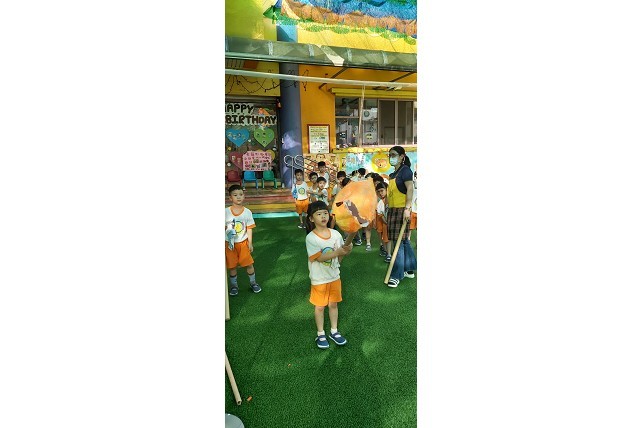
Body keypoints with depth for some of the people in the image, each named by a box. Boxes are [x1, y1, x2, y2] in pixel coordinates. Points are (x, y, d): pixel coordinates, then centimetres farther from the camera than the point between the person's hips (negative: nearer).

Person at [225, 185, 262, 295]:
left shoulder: (247, 212, -8)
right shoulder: (226, 212, -9)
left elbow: (249, 228, -3)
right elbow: (224, 228, -2)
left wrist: (250, 243, -4)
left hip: (243, 242, 0)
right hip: (229, 243, 0)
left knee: (249, 264, 5)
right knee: (232, 266, 11)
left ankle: (253, 283, 28)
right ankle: (234, 285, 31)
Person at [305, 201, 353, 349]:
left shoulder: (335, 234, -6)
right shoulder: (311, 237, -18)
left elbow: (339, 258, -3)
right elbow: (319, 257, -25)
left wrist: (345, 251, -24)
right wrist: (338, 252, -33)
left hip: (334, 276, 4)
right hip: (319, 279, -4)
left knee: (333, 304, 18)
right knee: (320, 306, 12)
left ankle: (334, 331, 36)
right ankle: (320, 334, 31)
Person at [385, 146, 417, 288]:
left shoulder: (405, 170, -8)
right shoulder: (393, 174, 17)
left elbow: (410, 189, -17)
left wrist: (407, 208, -25)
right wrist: (388, 209, 21)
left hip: (401, 210, -9)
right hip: (393, 210, 9)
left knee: (399, 241, -7)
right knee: (404, 240, 13)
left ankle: (397, 275, -1)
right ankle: (409, 269, 23)